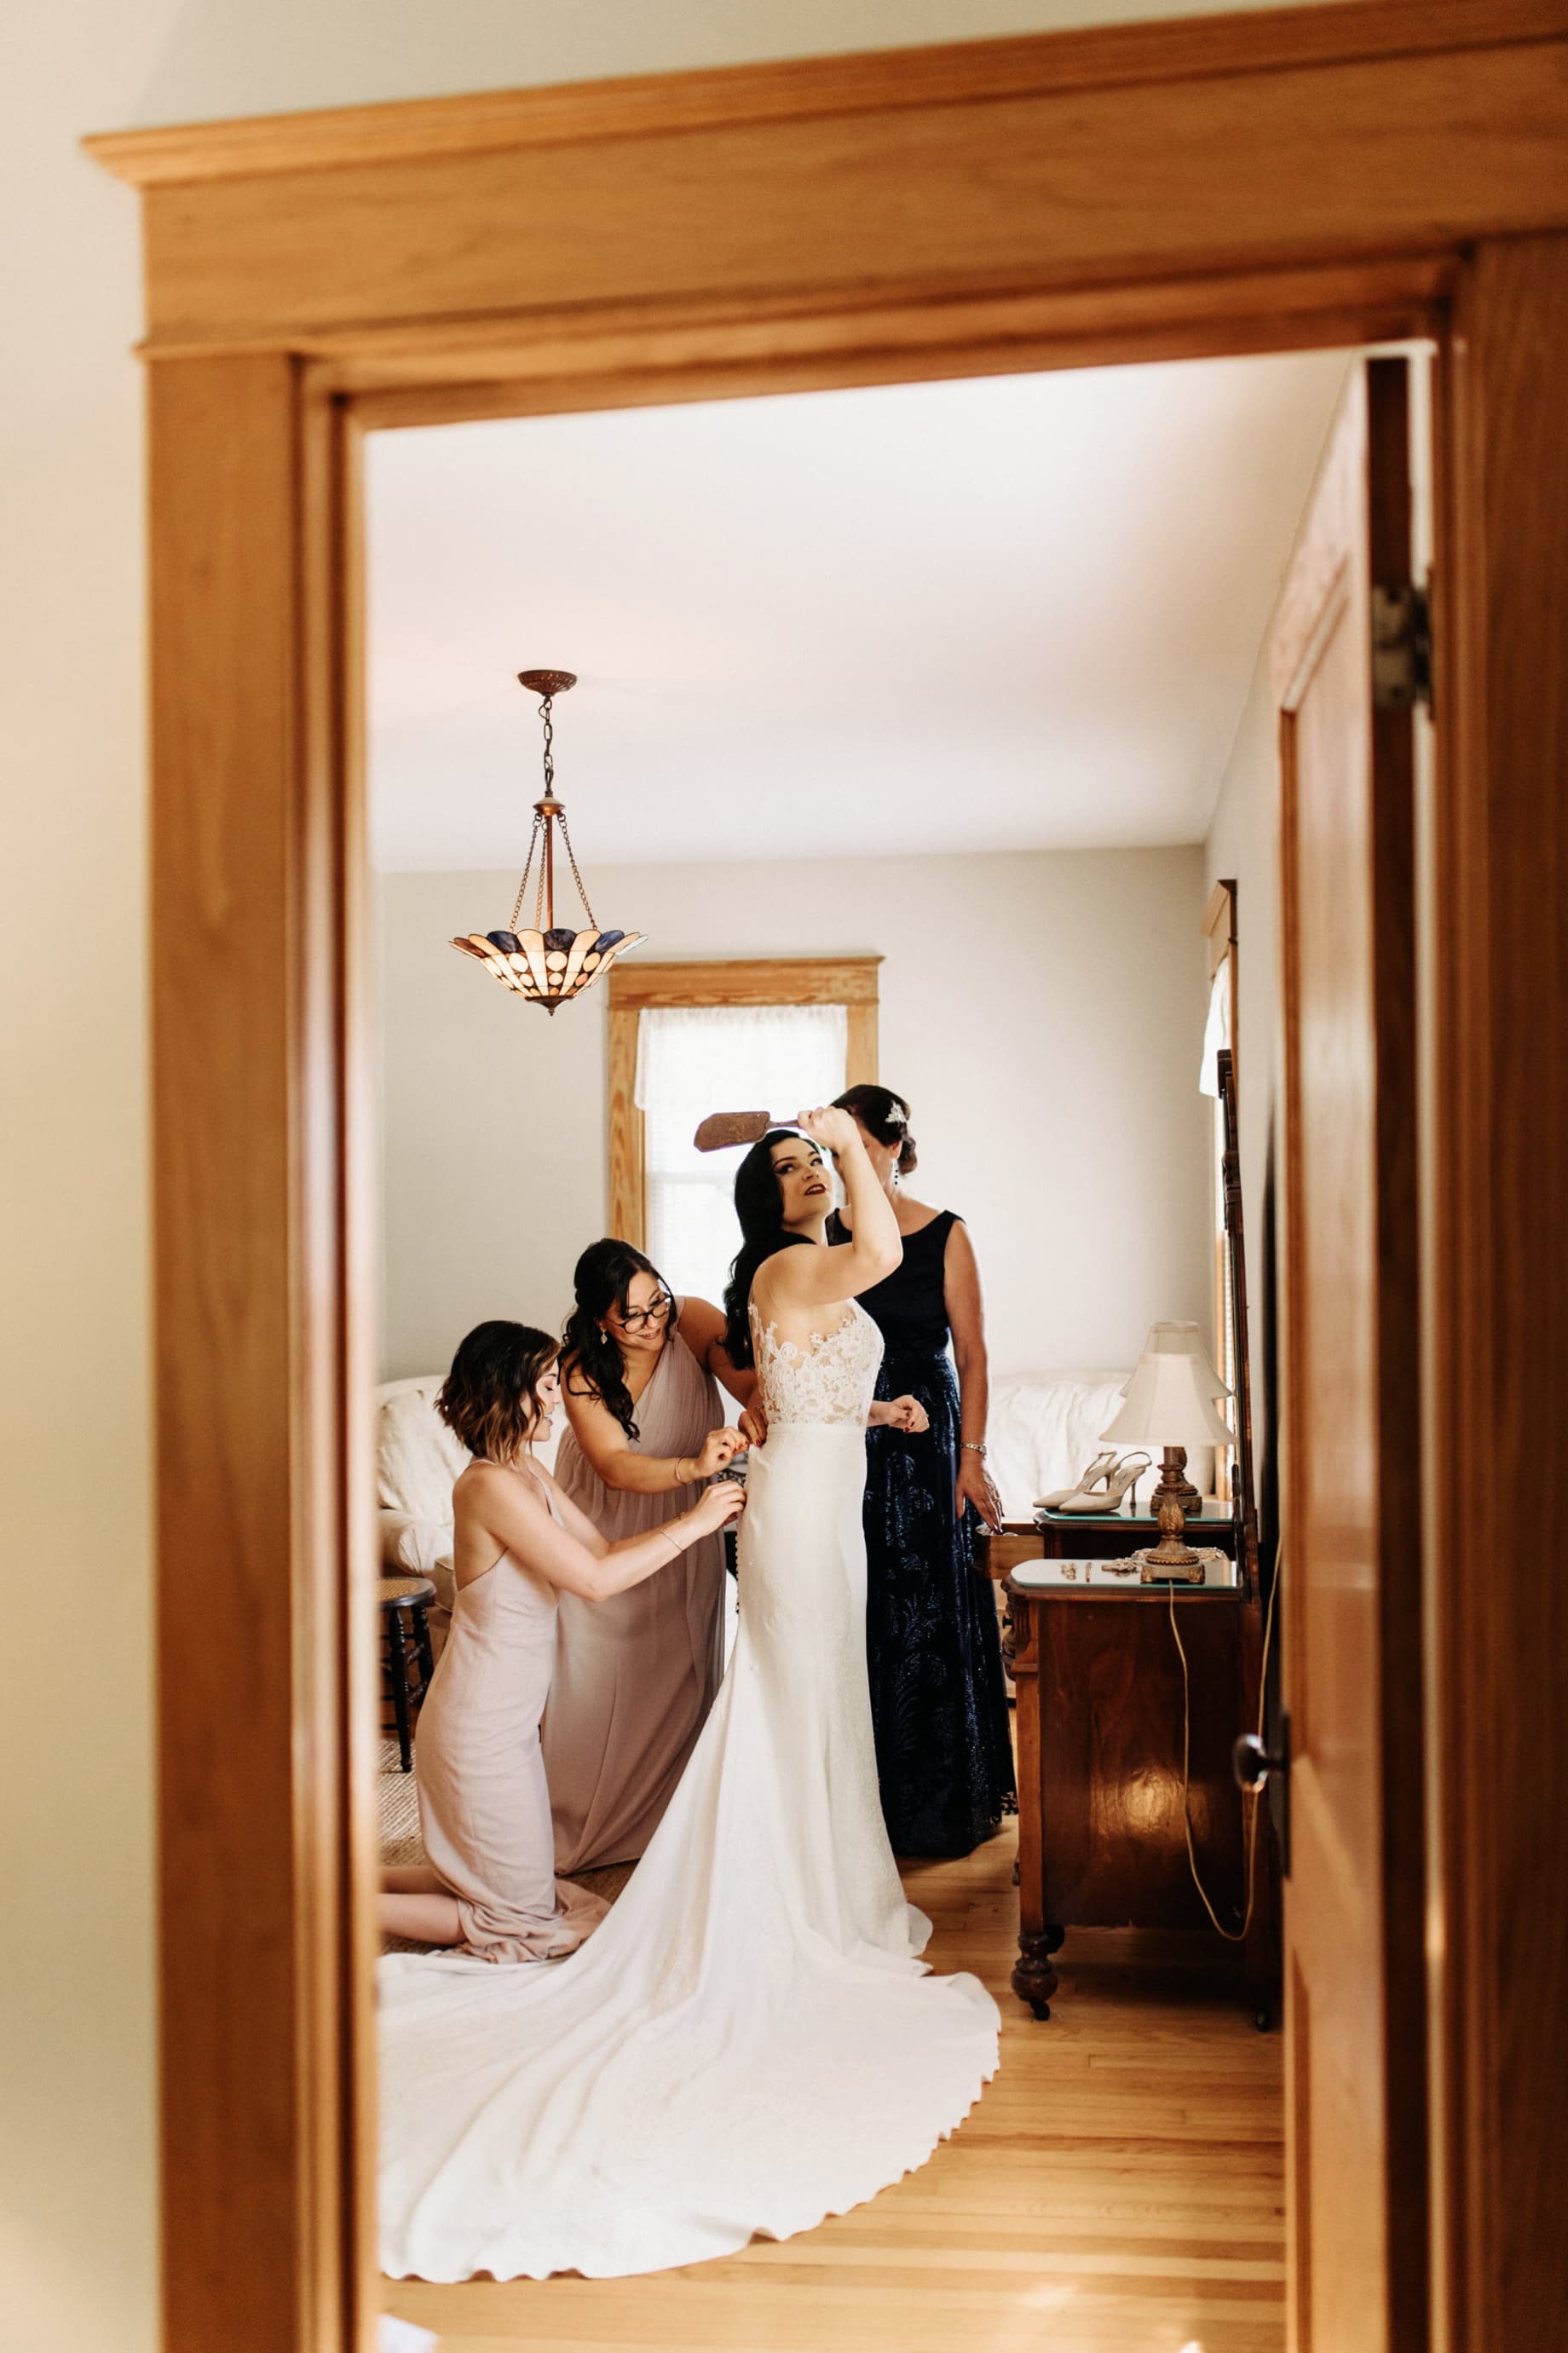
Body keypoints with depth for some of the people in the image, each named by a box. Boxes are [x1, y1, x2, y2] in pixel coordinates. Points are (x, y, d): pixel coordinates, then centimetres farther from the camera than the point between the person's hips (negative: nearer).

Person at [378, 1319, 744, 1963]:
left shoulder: (528, 1475, 5)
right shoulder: (490, 1486, -25)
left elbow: (605, 1552, 6)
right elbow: (595, 1581, -25)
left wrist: (700, 1521, -3)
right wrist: (691, 1524, -18)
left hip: (509, 1719, 9)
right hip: (480, 1725, -9)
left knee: (515, 1886, 22)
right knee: (524, 1919, 4)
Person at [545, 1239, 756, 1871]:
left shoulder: (693, 1323, -22)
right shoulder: (582, 1371, -25)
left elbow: (755, 1385, -34)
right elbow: (615, 1466, -37)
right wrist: (693, 1466, -54)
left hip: (683, 1526, 2)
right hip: (605, 1530, -2)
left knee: (682, 1673, 8)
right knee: (598, 1678, 5)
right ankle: (584, 1827, 24)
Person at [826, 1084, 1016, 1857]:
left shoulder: (945, 1236, -1)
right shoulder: (826, 1234, 6)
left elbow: (972, 1354, -3)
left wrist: (972, 1456, -8)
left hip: (924, 1438, -2)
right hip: (843, 1442, 3)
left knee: (929, 1612, 2)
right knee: (849, 1616, 5)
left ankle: (939, 1803, 16)